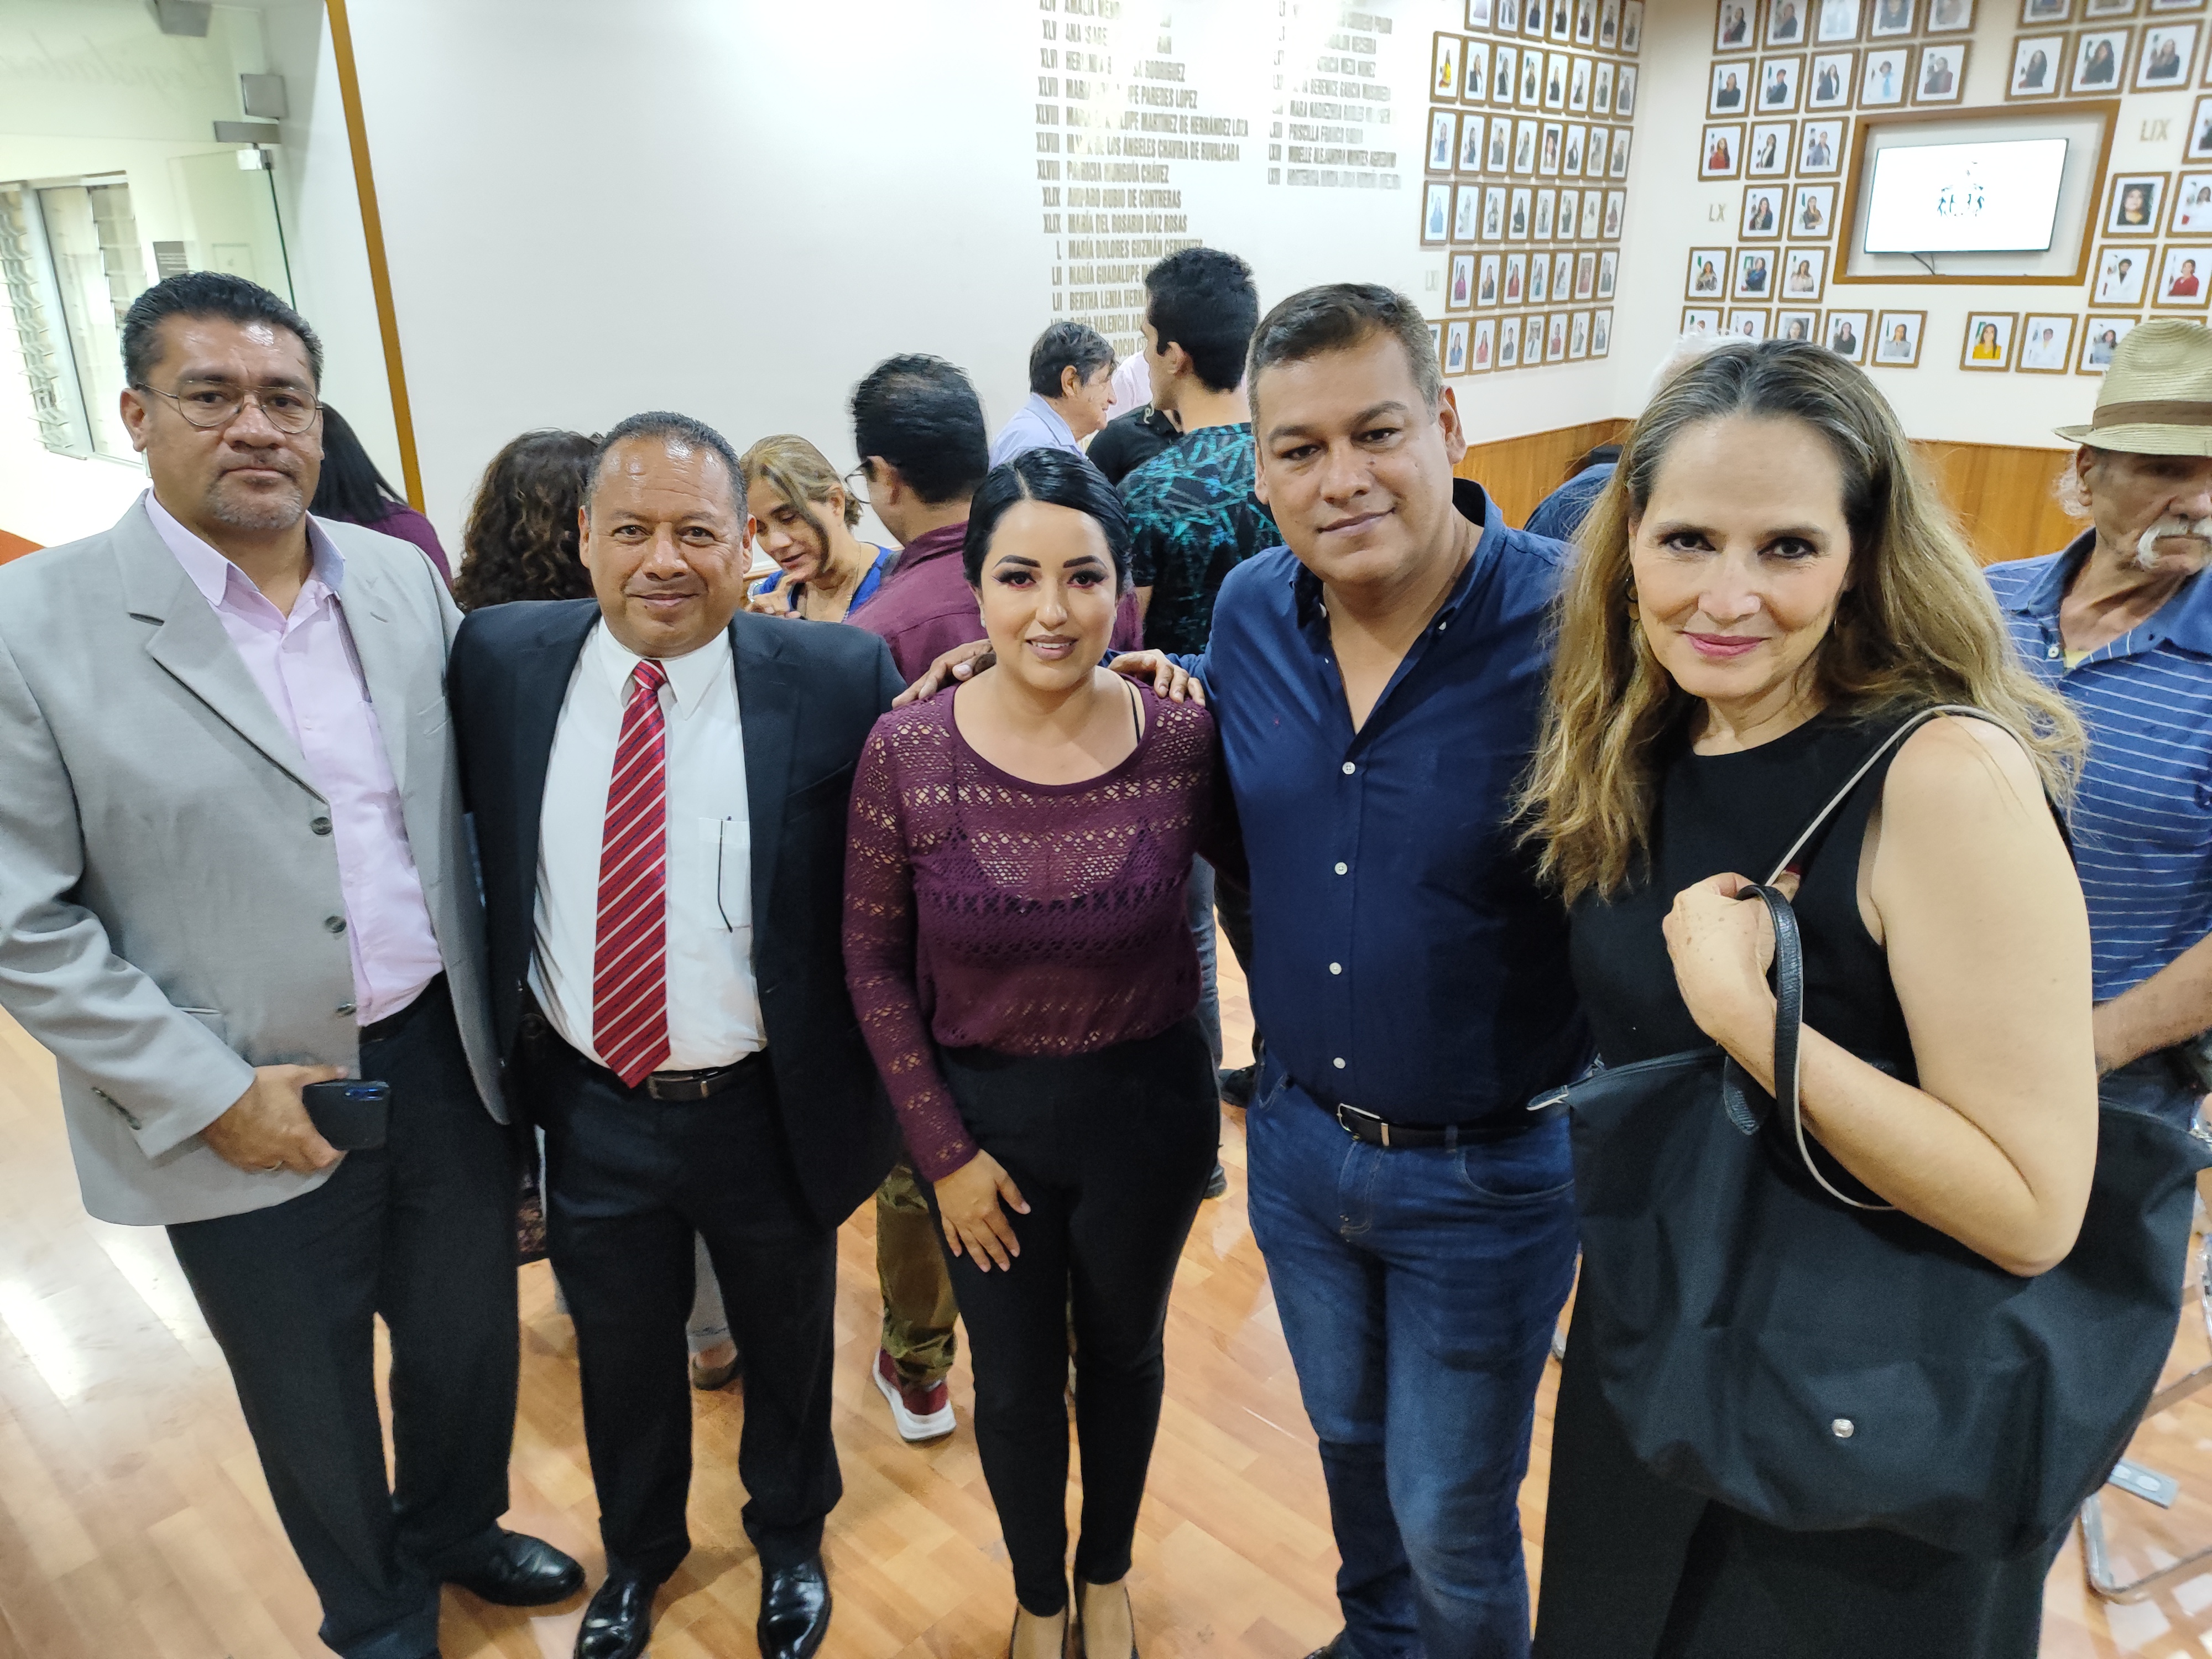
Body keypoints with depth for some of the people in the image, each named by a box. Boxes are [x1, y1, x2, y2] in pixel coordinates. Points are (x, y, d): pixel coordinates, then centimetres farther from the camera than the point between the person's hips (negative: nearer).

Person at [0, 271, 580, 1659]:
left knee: (469, 1339, 22)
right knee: (313, 1404, 18)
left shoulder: (404, 579, 0)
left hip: (446, 1061, 4)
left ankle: (456, 1529, 53)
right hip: (247, 1114, -3)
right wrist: (211, 1093, -15)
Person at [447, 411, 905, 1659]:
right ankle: (638, 1550, 56)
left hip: (769, 1112, -2)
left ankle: (791, 1535, 55)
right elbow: (479, 847, 4)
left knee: (788, 1349, 23)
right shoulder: (502, 660, -7)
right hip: (587, 1106, 2)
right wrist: (505, 1038, 2)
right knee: (622, 1357, 26)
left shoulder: (841, 680, -16)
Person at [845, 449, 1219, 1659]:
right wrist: (943, 1151, -6)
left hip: (1147, 1108, 1)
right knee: (1014, 1383, 18)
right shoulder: (904, 751, -16)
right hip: (982, 1111, 0)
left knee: (1122, 1353, 24)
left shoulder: (1183, 740, -16)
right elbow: (872, 961, -7)